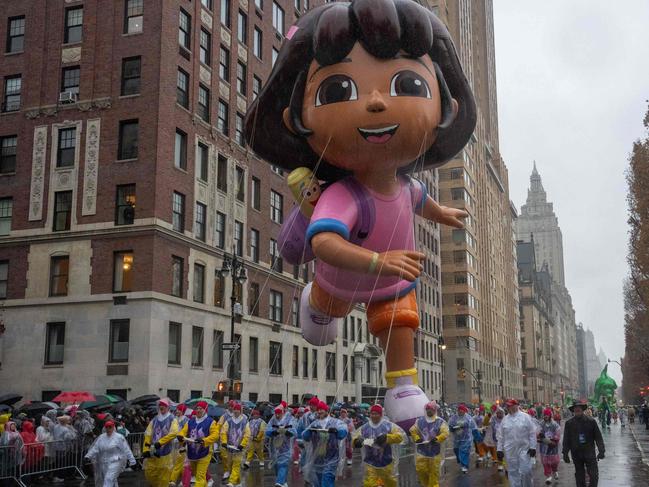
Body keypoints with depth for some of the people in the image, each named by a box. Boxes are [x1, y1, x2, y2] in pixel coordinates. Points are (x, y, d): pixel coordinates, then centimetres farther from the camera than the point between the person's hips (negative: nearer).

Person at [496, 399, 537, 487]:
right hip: (510, 451, 3)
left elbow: (532, 433, -3)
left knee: (525, 471, -5)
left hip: (524, 450, -3)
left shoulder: (526, 417, -3)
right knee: (513, 472, 7)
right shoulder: (505, 419, 7)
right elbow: (500, 436, 10)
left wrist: (533, 447, -7)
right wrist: (499, 449, 7)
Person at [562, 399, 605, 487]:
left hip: (590, 453, -1)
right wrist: (565, 453, 2)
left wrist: (601, 451, -7)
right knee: (580, 477, 10)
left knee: (594, 475, -5)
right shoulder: (569, 423, 1)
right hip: (576, 454, 1)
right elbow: (566, 440, 5)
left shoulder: (591, 421, -3)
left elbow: (598, 437, 0)